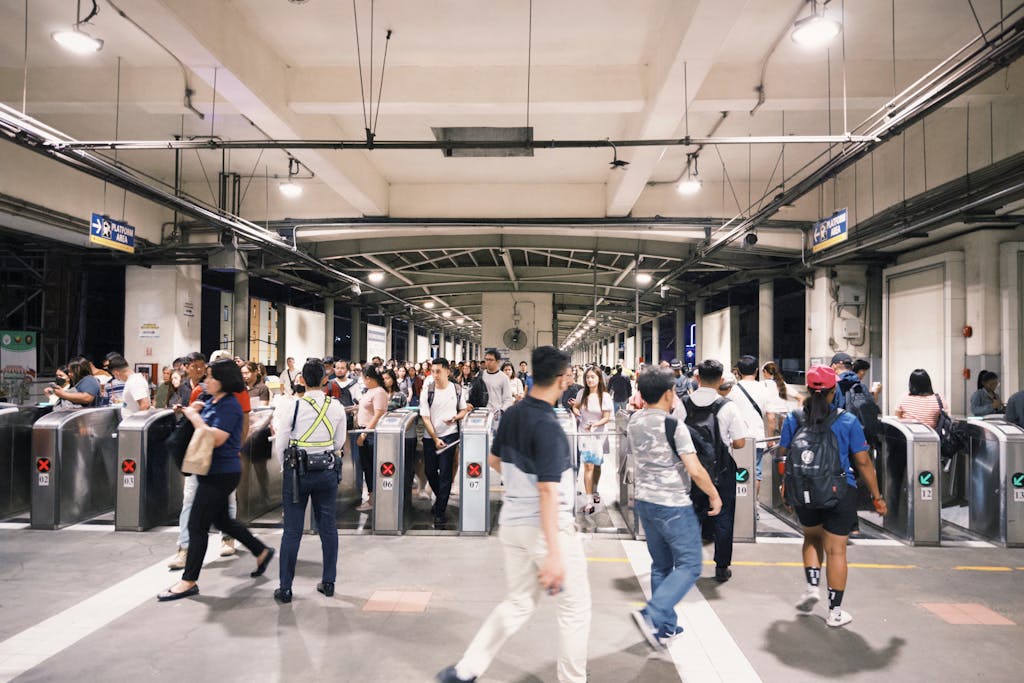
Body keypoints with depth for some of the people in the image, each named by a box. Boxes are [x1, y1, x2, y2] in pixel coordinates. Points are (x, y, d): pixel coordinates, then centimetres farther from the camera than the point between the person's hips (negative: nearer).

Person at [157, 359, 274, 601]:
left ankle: (189, 581, 8)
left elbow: (216, 439, -26)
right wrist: (192, 411, 3)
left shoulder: (230, 406, -18)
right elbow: (202, 428, 22)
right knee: (222, 519, 20)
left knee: (197, 525, -3)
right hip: (212, 471, 10)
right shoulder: (212, 401, 9)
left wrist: (194, 417, -17)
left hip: (221, 473, -10)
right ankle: (262, 551, 34)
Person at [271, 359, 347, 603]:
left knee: (292, 530, 4)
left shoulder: (291, 407, -12)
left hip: (297, 471, -2)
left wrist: (285, 468, 10)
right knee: (328, 527, 11)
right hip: (328, 471, 2)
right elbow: (339, 443, 3)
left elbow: (280, 443, -5)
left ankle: (285, 588, 11)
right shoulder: (337, 408, -4)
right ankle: (328, 582, 21)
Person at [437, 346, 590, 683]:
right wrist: (554, 554, -27)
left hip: (513, 522, 8)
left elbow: (494, 460, 17)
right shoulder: (548, 427, -22)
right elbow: (548, 492, -27)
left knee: (518, 603, 21)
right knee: (575, 609, 11)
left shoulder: (511, 415, 2)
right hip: (547, 527, -8)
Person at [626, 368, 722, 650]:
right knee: (689, 566, 3)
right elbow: (695, 469, -20)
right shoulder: (674, 425, -17)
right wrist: (714, 495, -7)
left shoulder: (634, 423, 4)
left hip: (645, 502, 7)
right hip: (674, 505, -7)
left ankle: (665, 627, 24)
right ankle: (652, 614, -10)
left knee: (661, 565, 17)